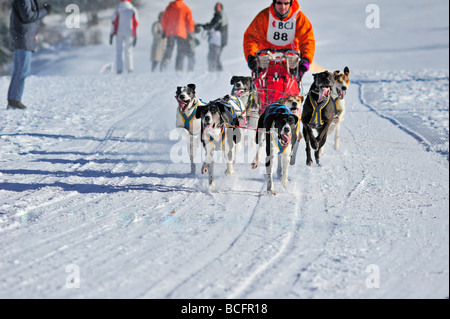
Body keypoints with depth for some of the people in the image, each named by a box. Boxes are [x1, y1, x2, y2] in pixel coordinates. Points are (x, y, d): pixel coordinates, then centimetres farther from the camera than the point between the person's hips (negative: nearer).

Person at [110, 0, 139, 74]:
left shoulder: (117, 9, -1)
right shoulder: (133, 9, 2)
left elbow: (114, 22, -3)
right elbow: (136, 23, 2)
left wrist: (111, 34, 0)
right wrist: (135, 36, 7)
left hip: (119, 33, -1)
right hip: (129, 33, 1)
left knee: (119, 51, 1)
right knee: (129, 51, 11)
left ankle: (119, 68, -9)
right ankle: (129, 68, 6)